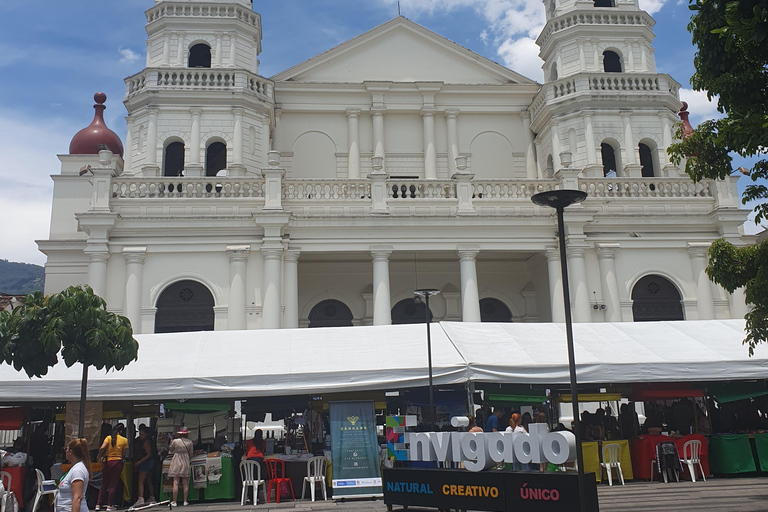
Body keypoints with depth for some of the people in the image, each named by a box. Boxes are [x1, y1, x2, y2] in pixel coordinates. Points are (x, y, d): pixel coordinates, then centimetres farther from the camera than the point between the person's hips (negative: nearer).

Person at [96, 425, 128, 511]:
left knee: (104, 484, 12)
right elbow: (124, 454, -1)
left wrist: (100, 456, 2)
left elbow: (102, 448, -14)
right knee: (113, 484, 6)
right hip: (118, 462, -1)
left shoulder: (109, 438, 0)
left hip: (108, 462, 1)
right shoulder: (124, 440, 0)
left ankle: (98, 505, 10)